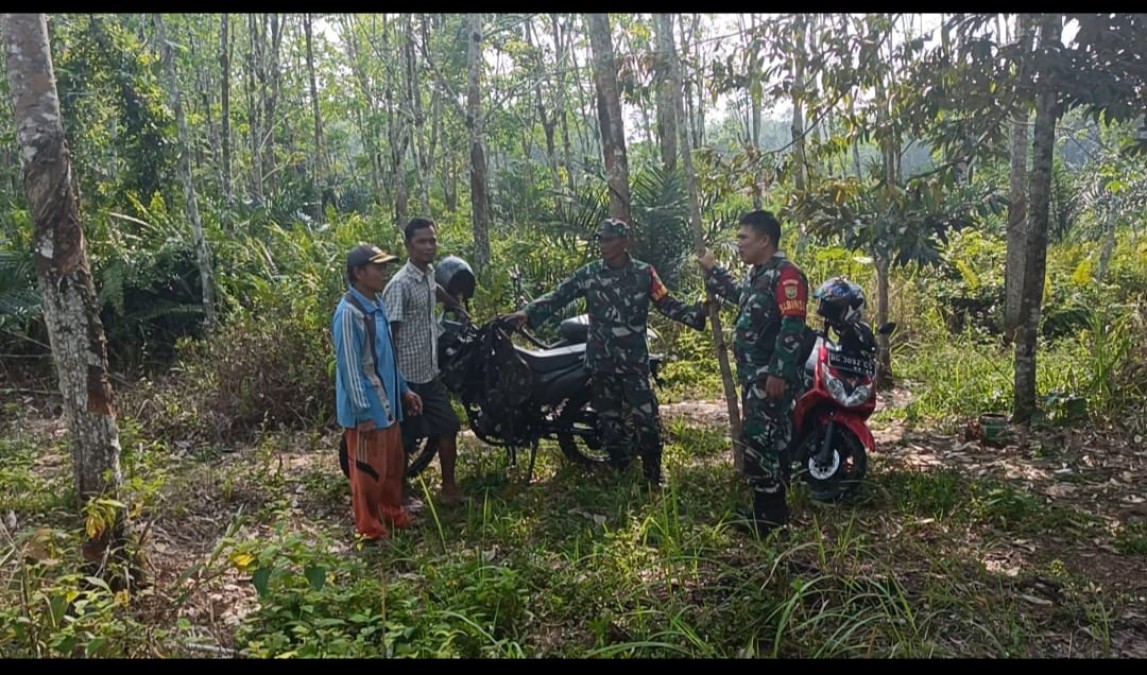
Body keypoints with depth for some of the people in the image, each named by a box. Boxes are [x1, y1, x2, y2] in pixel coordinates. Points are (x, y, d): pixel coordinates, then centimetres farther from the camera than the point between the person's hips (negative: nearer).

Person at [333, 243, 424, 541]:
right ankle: (370, 527, 19)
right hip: (367, 410, -9)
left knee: (394, 463, 20)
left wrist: (404, 390, 17)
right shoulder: (349, 312, -20)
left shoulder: (378, 305, 8)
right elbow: (349, 366, -21)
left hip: (388, 403, 9)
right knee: (370, 470, 4)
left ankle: (393, 514, 37)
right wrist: (363, 411, -21)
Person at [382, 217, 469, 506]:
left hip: (430, 372, 8)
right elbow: (388, 333, -21)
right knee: (404, 437, 4)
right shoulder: (400, 284, -20)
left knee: (449, 426, 12)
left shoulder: (429, 273, 6)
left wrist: (458, 306, 41)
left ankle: (449, 487, 25)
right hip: (407, 376, -8)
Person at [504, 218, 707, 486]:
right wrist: (528, 313, -17)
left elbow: (667, 304, 4)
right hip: (602, 361, 1)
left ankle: (653, 478, 13)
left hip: (635, 361, -1)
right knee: (610, 422, 9)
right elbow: (558, 296, -4)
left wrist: (699, 312, -8)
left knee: (648, 421, -2)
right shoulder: (589, 273, 1)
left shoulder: (644, 272, 2)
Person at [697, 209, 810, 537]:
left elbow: (792, 328, -23)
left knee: (759, 442, -8)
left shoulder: (786, 274, -16)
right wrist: (713, 270, 34)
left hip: (772, 376, -10)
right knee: (764, 441, 15)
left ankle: (770, 514, 1)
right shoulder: (757, 273, 15)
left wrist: (779, 373, -26)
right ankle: (769, 508, 25)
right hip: (754, 374, 10)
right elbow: (741, 297, 38)